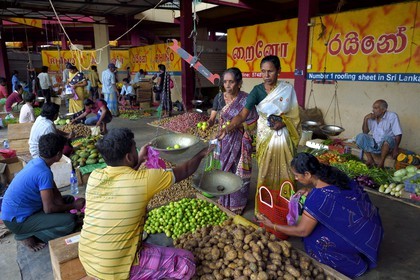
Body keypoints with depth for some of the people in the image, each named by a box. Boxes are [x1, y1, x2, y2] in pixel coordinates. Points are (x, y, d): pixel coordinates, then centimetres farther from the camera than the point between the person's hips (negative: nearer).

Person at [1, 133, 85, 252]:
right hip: (17, 220, -9)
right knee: (70, 221, -22)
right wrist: (73, 206, -11)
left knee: (68, 199, 12)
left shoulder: (37, 162, 2)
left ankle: (30, 232, 10)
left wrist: (70, 205, -6)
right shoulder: (44, 173, -27)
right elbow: (49, 208, -26)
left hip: (18, 210, 9)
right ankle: (27, 236, 0)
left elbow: (55, 193, 7)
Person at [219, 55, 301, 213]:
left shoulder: (287, 89, -4)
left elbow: (294, 115, 2)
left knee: (284, 171, 7)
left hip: (283, 136, 0)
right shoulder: (257, 90, -7)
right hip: (265, 136, 0)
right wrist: (228, 127, -36)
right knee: (265, 172, 6)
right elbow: (243, 114, -19)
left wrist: (283, 123, -18)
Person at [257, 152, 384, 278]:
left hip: (360, 234, -8)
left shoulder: (318, 197, -29)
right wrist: (309, 192, 3)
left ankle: (354, 265, 10)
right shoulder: (332, 172, -8)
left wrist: (272, 225, -8)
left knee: (315, 240, -9)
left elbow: (302, 231, -18)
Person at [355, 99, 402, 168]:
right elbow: (365, 132, 4)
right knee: (360, 137, -18)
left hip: (386, 145, -4)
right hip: (374, 144, 4)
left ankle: (381, 162, -24)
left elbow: (398, 134, -13)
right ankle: (370, 160, -17)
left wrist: (395, 149, -20)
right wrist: (365, 119, -8)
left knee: (387, 137, -35)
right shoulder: (372, 117, 2)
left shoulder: (392, 116, -10)